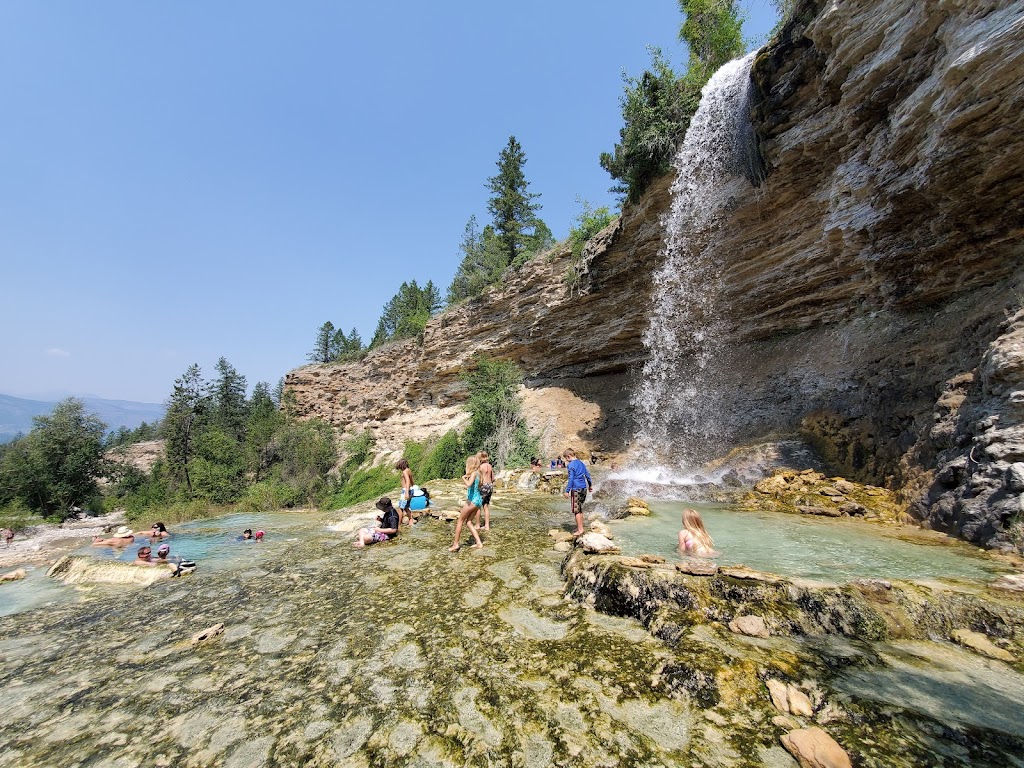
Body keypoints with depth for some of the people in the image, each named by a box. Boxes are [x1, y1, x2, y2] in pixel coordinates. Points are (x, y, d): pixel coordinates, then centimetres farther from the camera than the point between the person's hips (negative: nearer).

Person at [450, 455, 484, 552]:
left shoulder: (473, 473, -13)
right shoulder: (478, 473, 11)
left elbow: (469, 484, -30)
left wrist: (464, 478, -13)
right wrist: (466, 482, 26)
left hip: (472, 500, -8)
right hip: (478, 500, 8)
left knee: (460, 520, 4)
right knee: (468, 521, 15)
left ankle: (456, 544, 7)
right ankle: (479, 542, 10)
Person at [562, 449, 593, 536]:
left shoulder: (571, 465, -12)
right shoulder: (581, 463, 12)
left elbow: (571, 479, -15)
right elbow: (587, 475, 19)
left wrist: (567, 491, -12)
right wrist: (590, 485, 32)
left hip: (576, 489, -8)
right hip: (584, 488, 8)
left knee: (576, 510, -1)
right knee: (580, 509, 16)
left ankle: (580, 530, 0)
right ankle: (580, 527, 22)